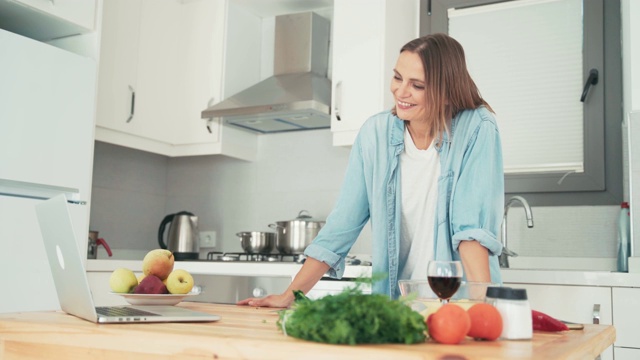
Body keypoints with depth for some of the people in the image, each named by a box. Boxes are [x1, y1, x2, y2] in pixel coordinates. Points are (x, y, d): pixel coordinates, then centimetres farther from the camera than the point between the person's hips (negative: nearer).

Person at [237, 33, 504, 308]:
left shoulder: (478, 128, -9)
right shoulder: (375, 133, 0)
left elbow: (472, 226, -14)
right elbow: (342, 224, 1)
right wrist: (290, 296, -4)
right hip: (392, 306, 3)